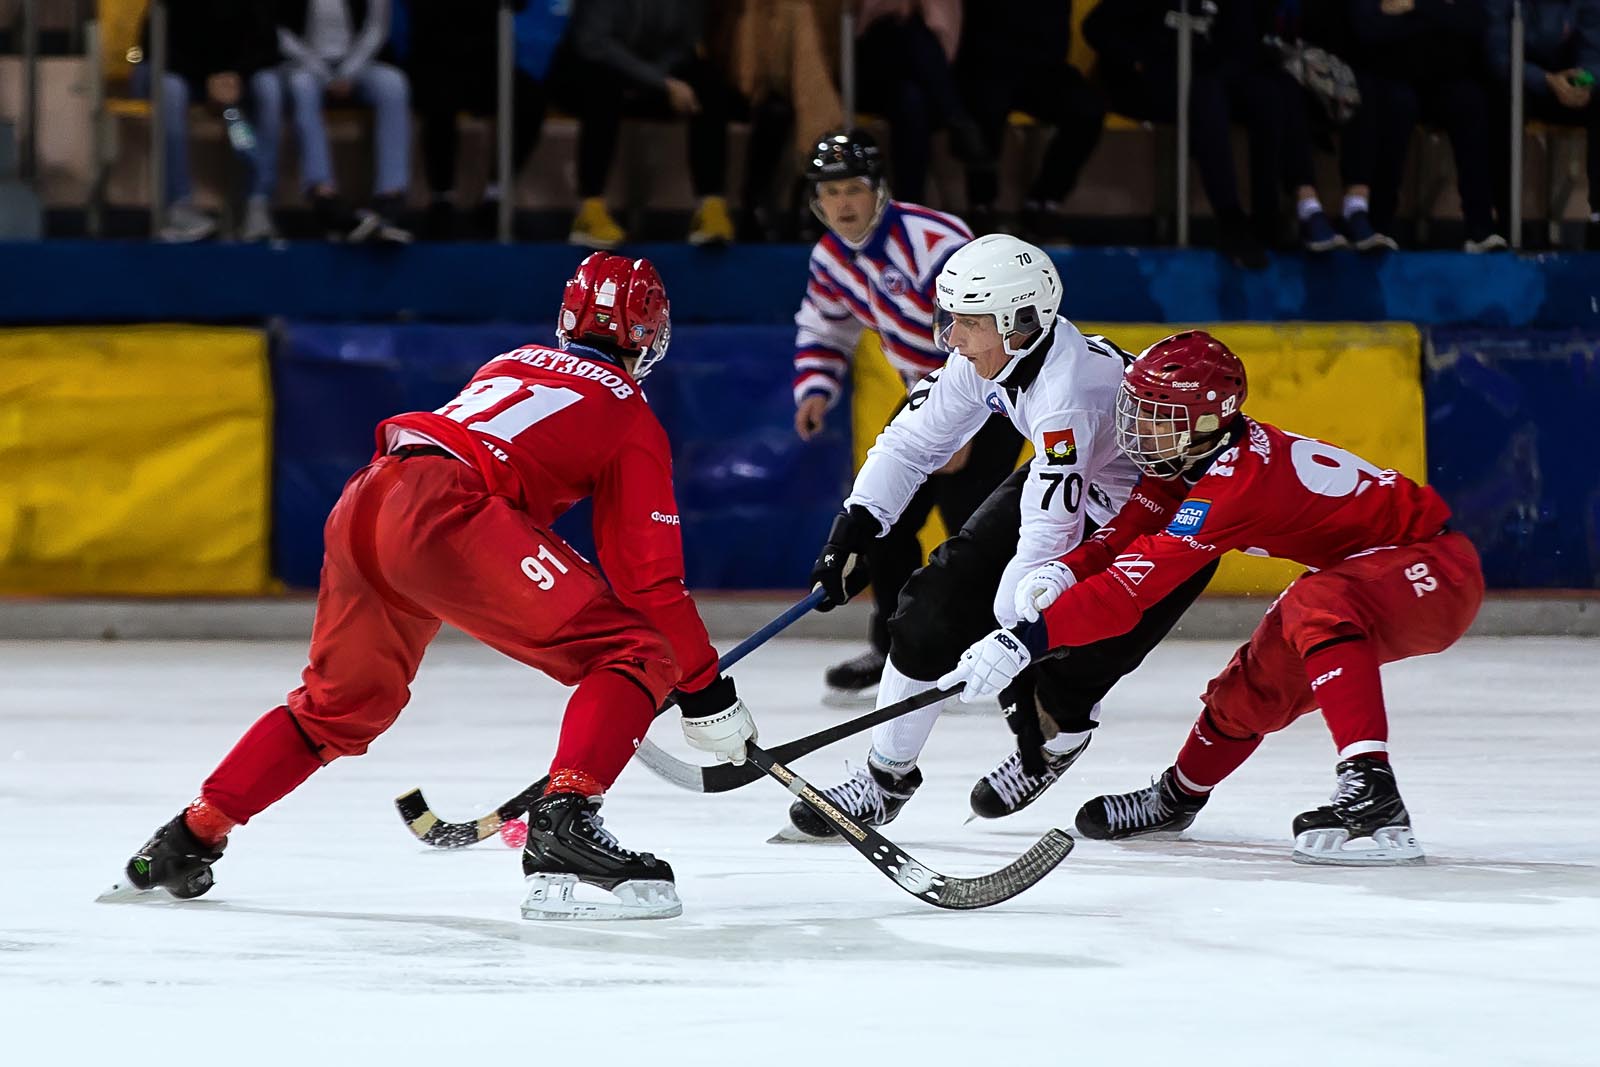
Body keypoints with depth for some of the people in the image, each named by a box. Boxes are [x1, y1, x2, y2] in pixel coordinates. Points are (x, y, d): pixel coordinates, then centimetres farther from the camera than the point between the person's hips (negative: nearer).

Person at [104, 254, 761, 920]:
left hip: (360, 507, 8)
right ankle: (562, 825, -24)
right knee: (633, 653, -4)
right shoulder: (630, 414, 13)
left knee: (338, 706, 30)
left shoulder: (512, 364, 31)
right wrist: (708, 695, 12)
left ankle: (189, 839, 32)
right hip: (442, 514, -7)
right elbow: (649, 575, 8)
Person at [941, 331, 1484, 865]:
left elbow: (1134, 585, -33)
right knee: (1255, 687, 12)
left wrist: (1026, 640, -35)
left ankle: (1373, 797, -42)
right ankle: (1178, 795, 41)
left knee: (1317, 606, -36)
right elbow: (1128, 536, 1)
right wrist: (1062, 572, -20)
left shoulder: (1237, 480, -30)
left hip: (1435, 567, -10)